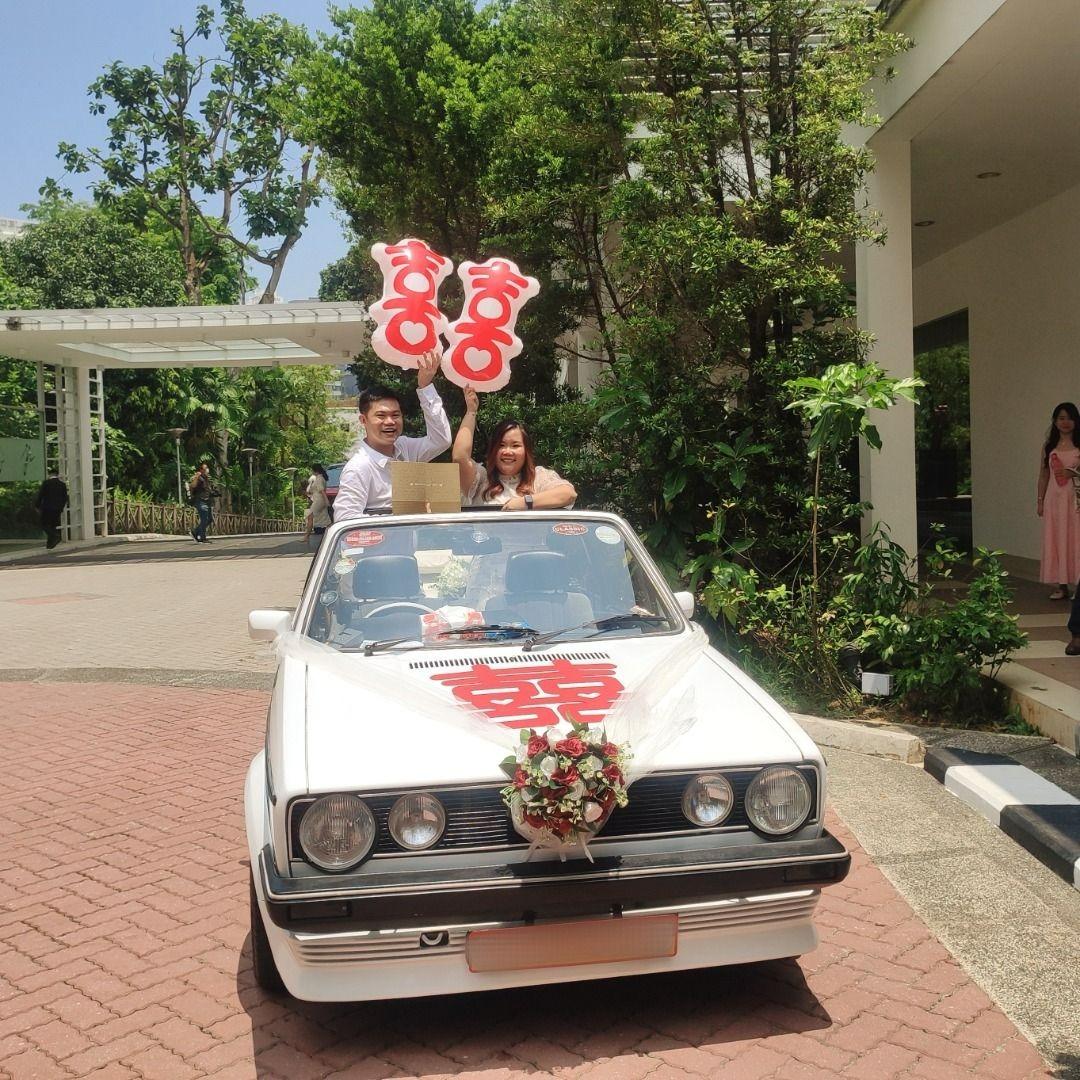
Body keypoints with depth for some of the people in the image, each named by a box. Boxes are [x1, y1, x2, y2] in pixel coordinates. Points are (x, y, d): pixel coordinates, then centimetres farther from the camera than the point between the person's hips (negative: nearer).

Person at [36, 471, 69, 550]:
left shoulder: (46, 483, -5)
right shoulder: (63, 484, 6)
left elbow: (40, 496, -5)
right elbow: (65, 498, 9)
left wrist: (37, 506, 5)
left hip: (47, 508, -4)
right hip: (57, 509, 4)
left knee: (45, 525, 1)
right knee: (53, 525, 11)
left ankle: (55, 536, -22)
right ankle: (50, 543, 8)